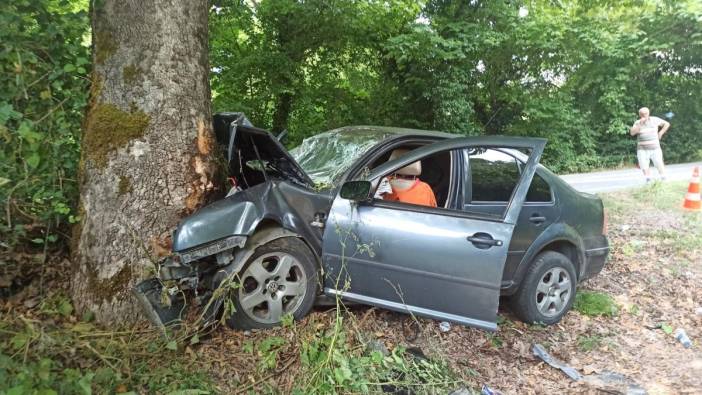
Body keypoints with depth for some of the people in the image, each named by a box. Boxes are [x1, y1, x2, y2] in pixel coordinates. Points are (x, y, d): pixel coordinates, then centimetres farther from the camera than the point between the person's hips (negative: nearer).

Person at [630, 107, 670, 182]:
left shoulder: (654, 120, 4)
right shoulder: (637, 123, 2)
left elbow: (667, 124, 15)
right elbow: (632, 133, -13)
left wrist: (661, 133, 5)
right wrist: (640, 124, -18)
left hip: (655, 148, 0)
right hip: (642, 149, 0)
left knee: (659, 164, -4)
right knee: (644, 166, -6)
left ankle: (664, 180, 7)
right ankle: (648, 180, 9)